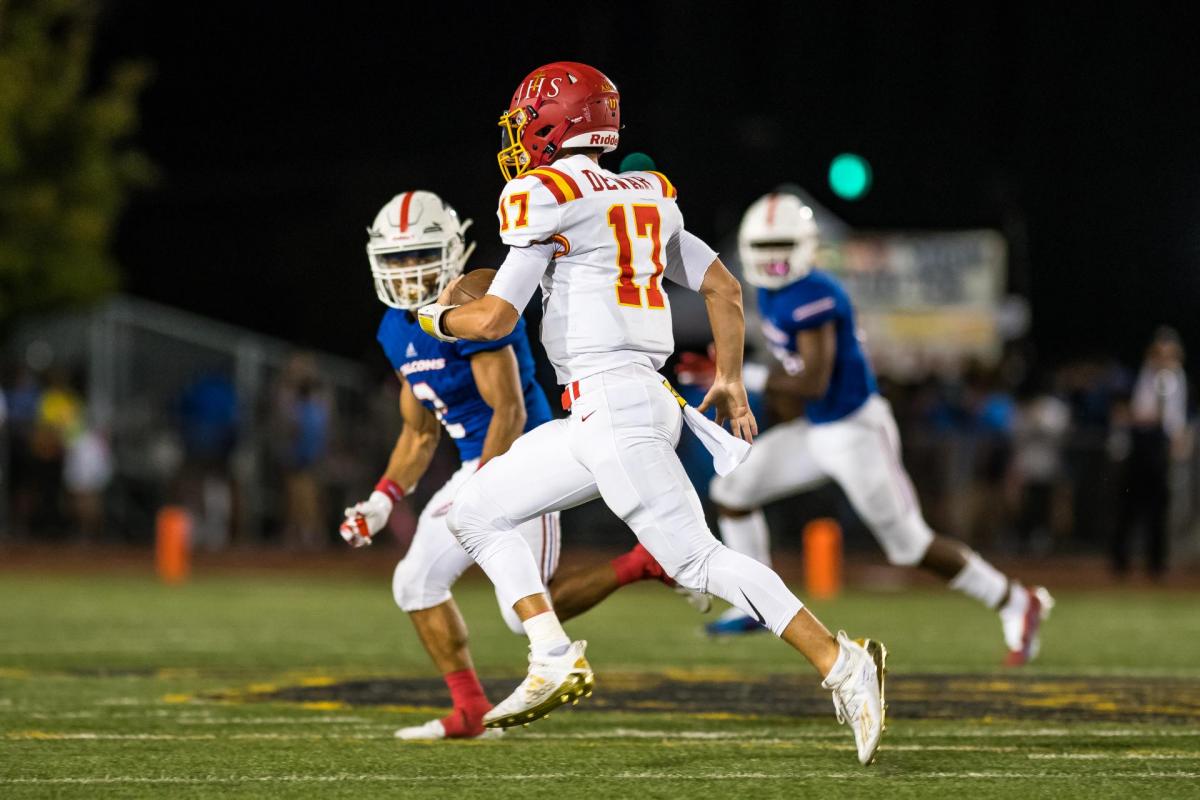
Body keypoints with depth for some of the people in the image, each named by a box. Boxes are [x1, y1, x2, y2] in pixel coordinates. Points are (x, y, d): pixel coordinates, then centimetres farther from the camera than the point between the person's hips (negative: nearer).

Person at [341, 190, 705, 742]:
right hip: (476, 465, 9)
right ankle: (471, 712, 10)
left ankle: (646, 563, 4)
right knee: (416, 583, 4)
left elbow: (510, 412, -21)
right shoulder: (398, 330, 10)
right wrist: (382, 500, 6)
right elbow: (420, 433, 18)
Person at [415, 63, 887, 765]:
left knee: (697, 558, -11)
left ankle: (841, 663, -15)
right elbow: (725, 288, 19)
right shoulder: (642, 197, 17)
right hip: (640, 402, 9)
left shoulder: (547, 197, -7)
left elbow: (496, 318, -10)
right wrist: (730, 380, 28)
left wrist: (438, 318, 10)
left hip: (611, 400, -9)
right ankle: (554, 662, 4)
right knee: (480, 511, 14)